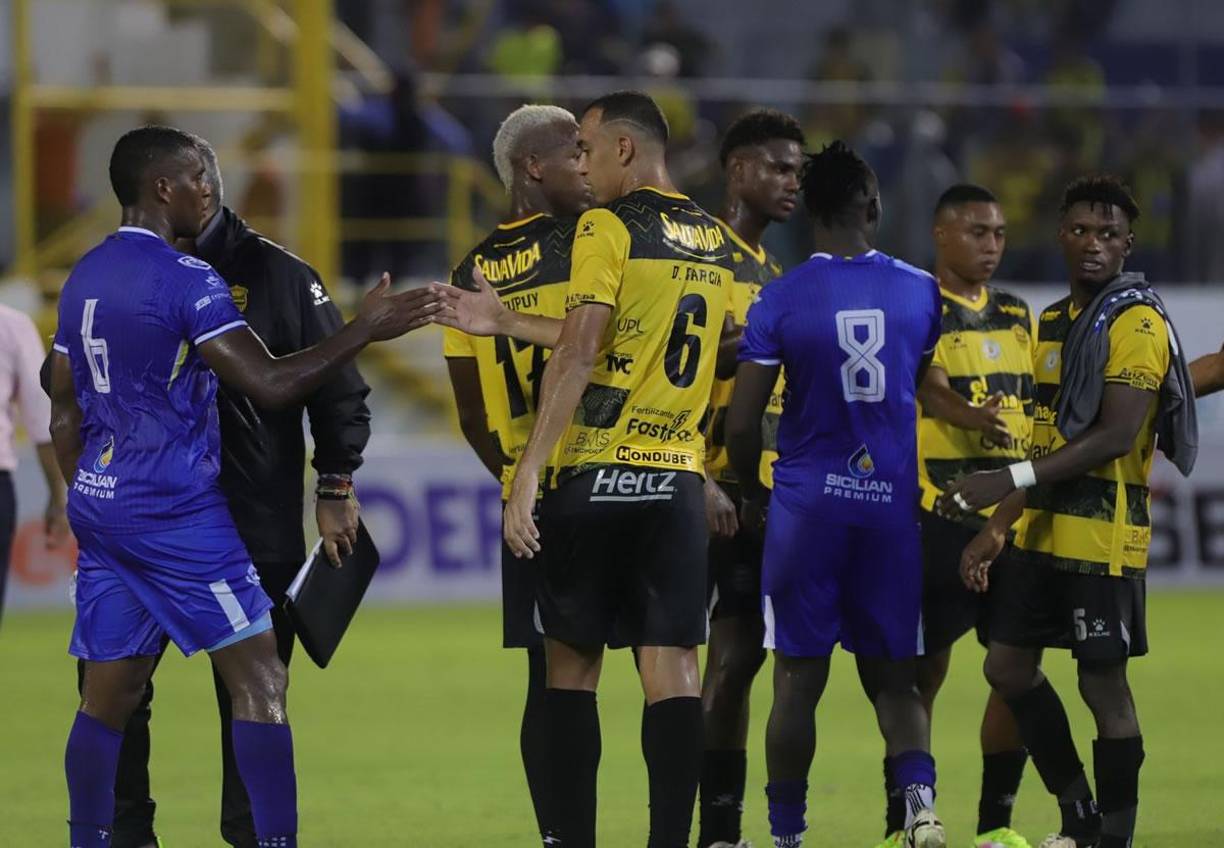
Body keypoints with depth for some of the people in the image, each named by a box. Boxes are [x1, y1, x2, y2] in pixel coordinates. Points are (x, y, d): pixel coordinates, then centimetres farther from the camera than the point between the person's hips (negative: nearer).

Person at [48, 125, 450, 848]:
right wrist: (367, 329, -13)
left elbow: (64, 413, 17)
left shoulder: (84, 277, 12)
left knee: (109, 697, 10)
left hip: (100, 507, 8)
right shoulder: (186, 279, -14)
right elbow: (271, 383, -19)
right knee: (260, 680, -5)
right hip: (176, 510, -8)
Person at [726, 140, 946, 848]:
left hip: (807, 499, -2)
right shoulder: (920, 291, 1)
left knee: (799, 680, 6)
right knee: (892, 676, 10)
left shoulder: (781, 298, -7)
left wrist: (753, 494, 11)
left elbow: (742, 424, -8)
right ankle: (918, 789, -15)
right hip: (892, 499, 2)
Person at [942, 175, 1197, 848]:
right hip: (1043, 533, 9)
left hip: (1102, 536, -9)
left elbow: (1115, 436, -21)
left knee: (1103, 684, -5)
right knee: (1008, 666, 9)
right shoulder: (1053, 323, 16)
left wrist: (1010, 482, -26)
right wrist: (997, 528, 17)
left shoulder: (1137, 324, -11)